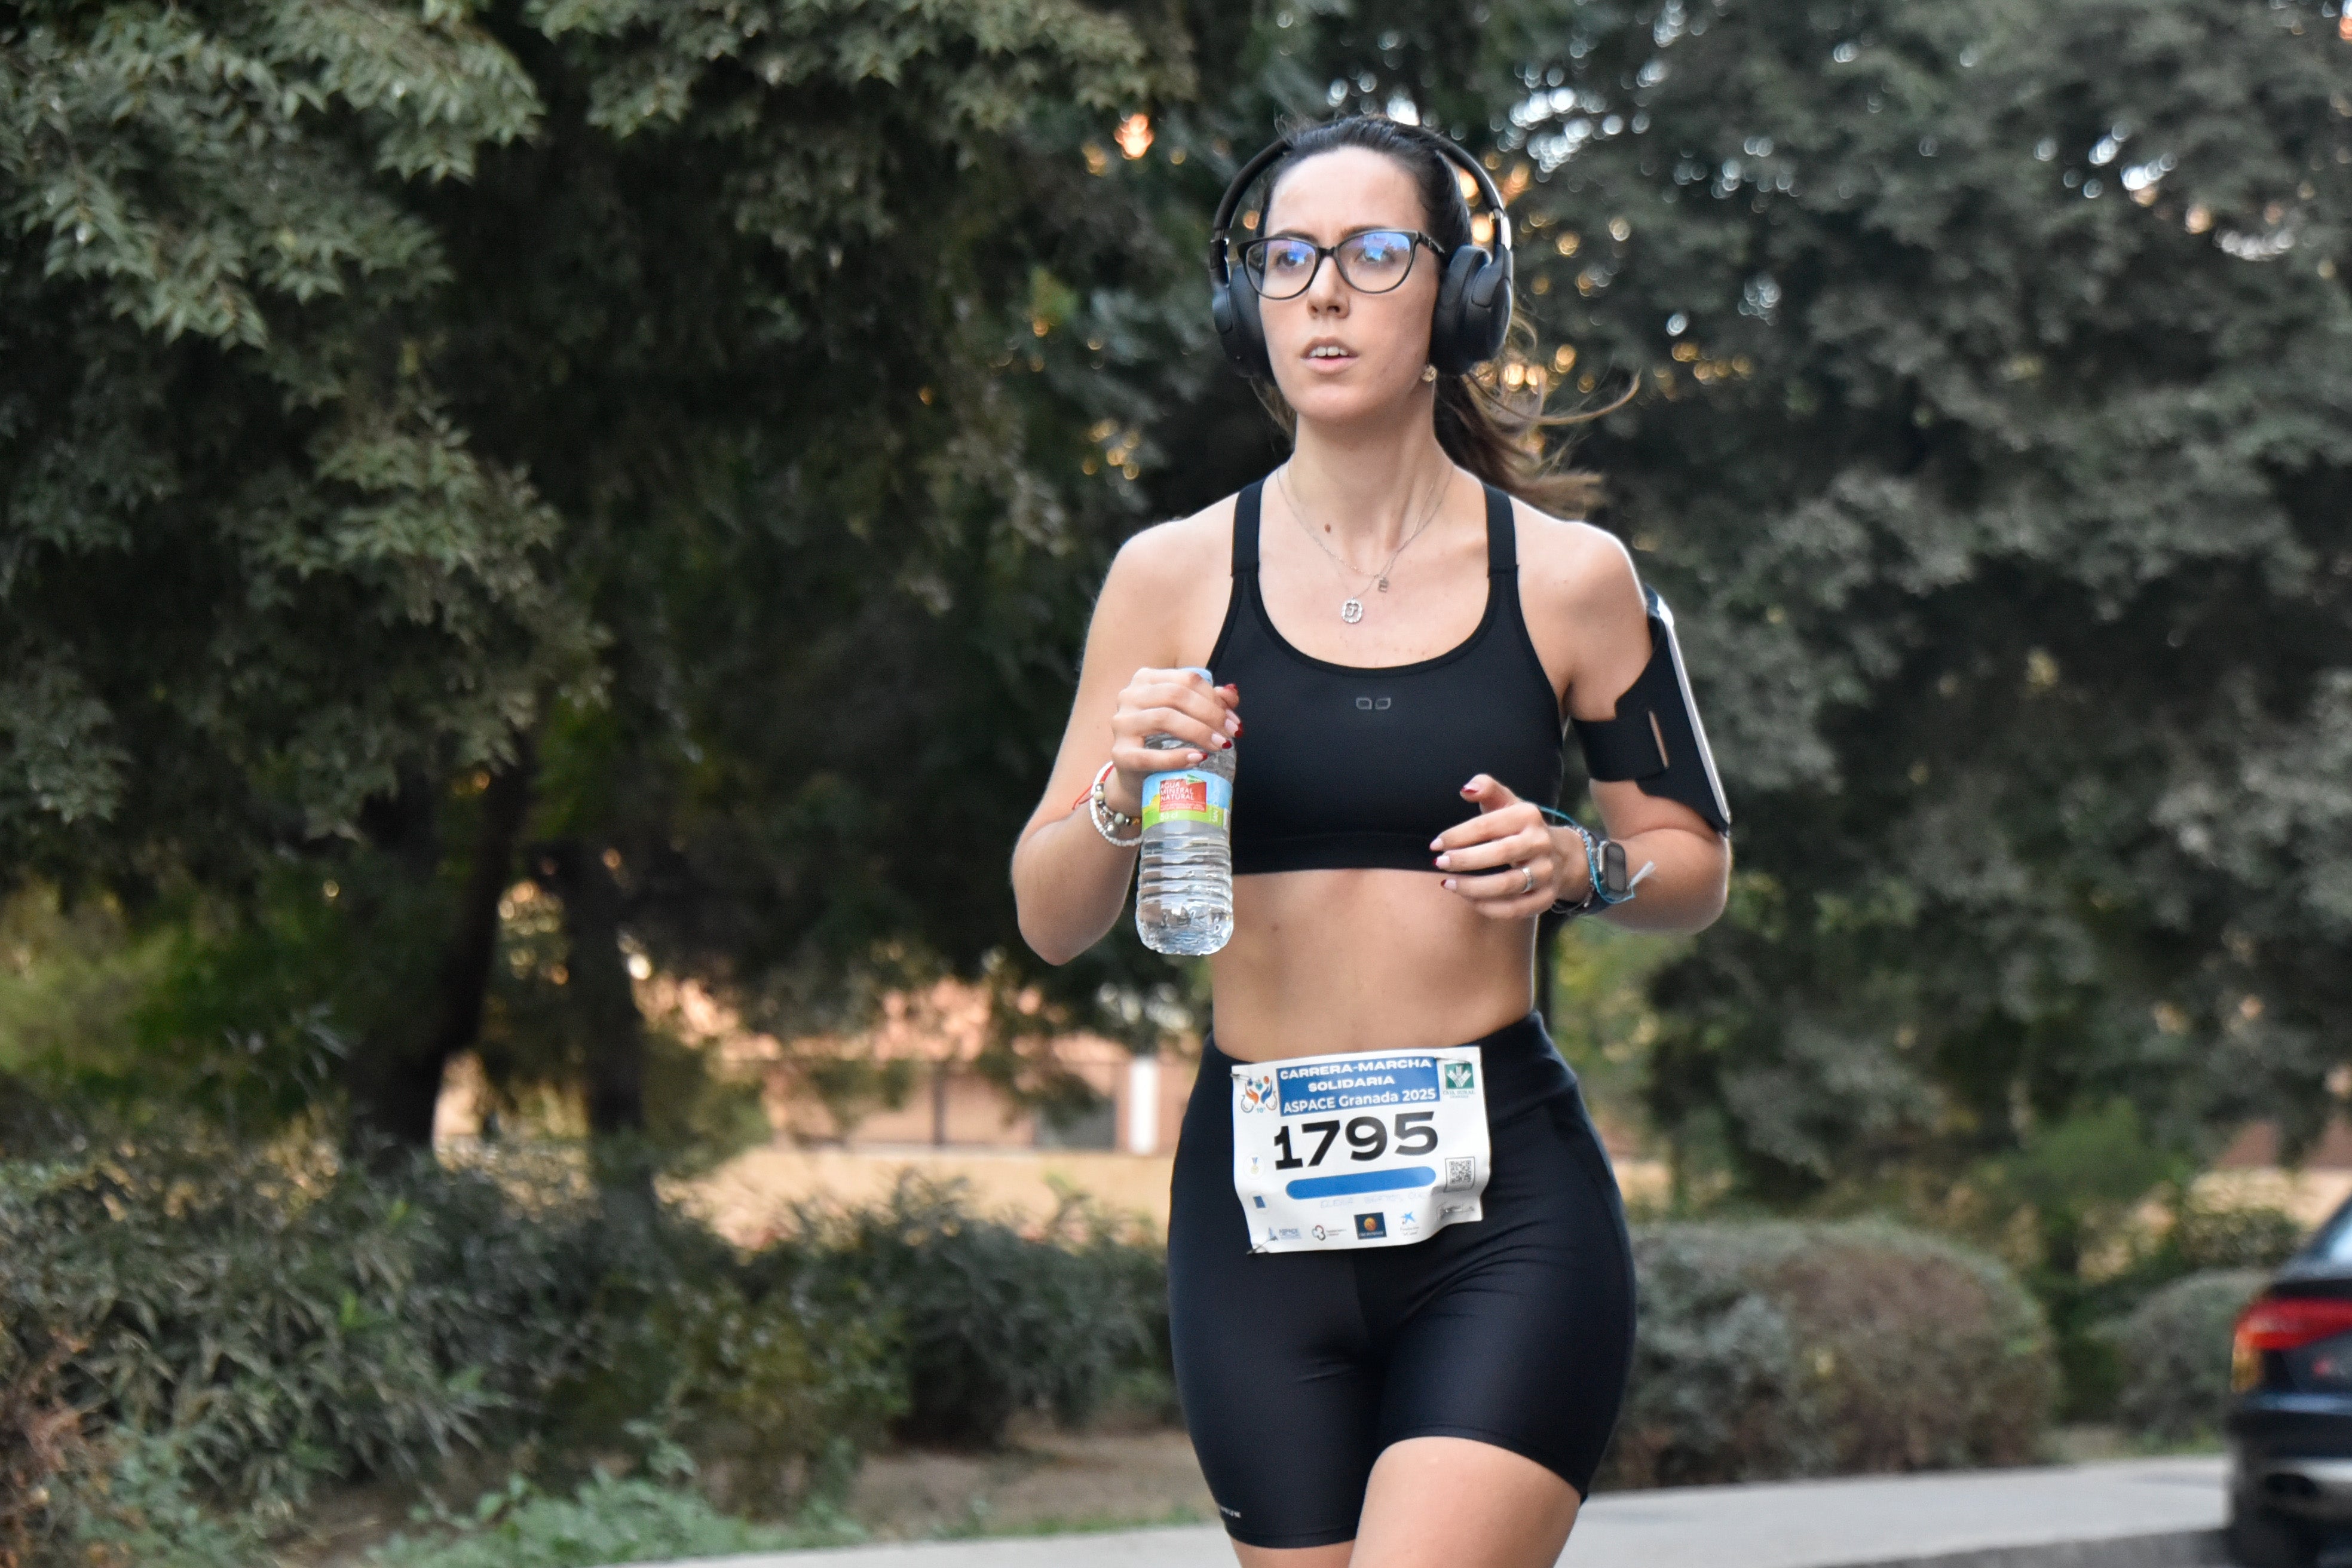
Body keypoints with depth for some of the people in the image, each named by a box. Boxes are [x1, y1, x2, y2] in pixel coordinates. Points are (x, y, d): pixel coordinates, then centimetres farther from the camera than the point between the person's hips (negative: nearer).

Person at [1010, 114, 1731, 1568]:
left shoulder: (1568, 577, 2)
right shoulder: (1175, 576, 4)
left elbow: (1696, 864, 13)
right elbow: (1050, 922, 6)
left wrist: (1575, 863, -8)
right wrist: (1122, 796, -14)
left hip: (1507, 1192, -2)